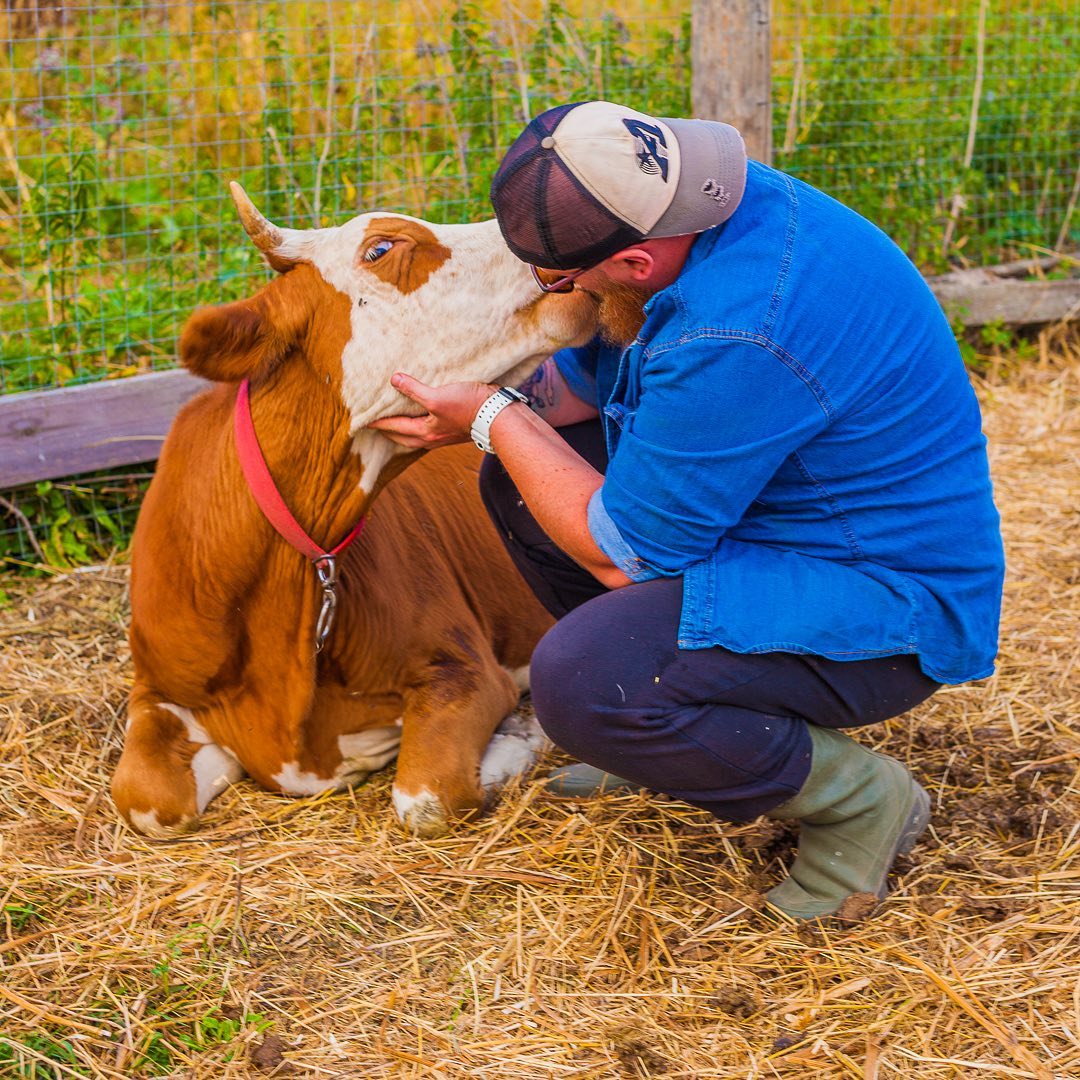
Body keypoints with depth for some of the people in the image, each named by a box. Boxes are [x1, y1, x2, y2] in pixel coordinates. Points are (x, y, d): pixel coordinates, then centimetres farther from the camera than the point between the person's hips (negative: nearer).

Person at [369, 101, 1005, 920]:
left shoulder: (738, 337, -35)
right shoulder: (687, 205, -6)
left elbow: (623, 553, -23)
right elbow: (588, 375, 13)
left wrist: (495, 417, -13)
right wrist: (468, 410, -3)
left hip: (879, 609, -10)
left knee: (577, 683, -29)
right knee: (521, 478, 9)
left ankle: (858, 798, -7)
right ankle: (663, 721, 21)